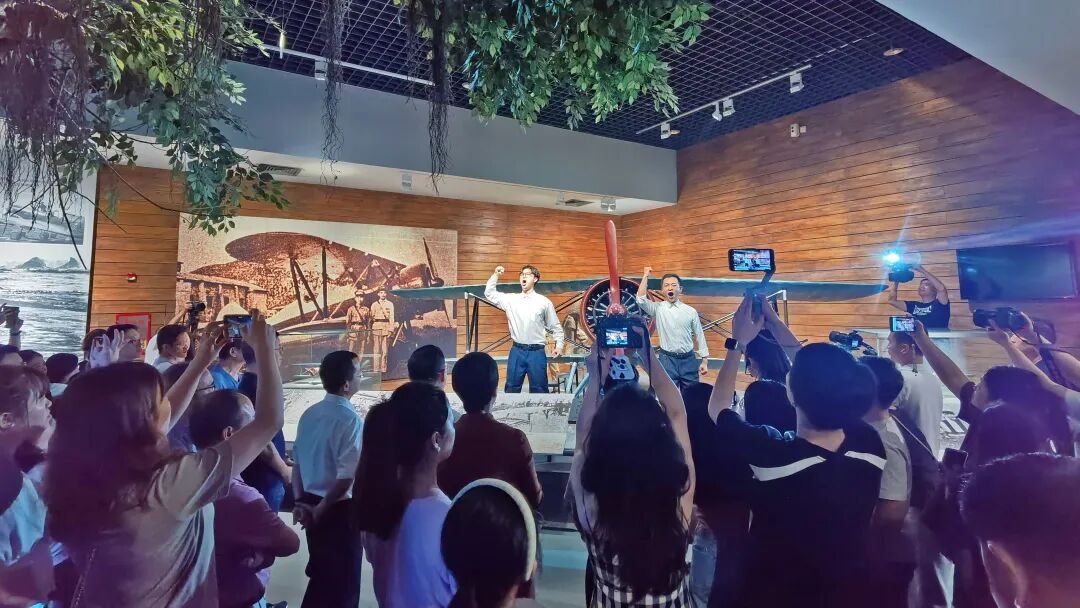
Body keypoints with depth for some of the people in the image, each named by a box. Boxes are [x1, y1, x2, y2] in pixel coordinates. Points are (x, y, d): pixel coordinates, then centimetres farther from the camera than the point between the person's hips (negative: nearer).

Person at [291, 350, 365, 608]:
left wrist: (301, 502, 9)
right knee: (344, 577, 12)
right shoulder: (350, 419, -21)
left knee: (320, 573, 25)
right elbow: (346, 476, -24)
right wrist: (321, 509, -11)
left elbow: (297, 462, 5)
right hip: (339, 508, -7)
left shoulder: (309, 414, 1)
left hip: (311, 505, 7)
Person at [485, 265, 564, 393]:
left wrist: (559, 345, 0)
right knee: (511, 388, 10)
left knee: (539, 390, 6)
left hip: (537, 352, -2)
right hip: (517, 351, 2)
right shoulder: (511, 299, 7)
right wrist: (496, 275, 2)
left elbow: (555, 327, 7)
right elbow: (489, 294, 11)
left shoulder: (544, 302, 2)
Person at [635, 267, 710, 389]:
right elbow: (641, 299, -19)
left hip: (689, 359, 2)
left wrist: (704, 361, 4)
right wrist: (645, 276, -16)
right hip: (667, 360, -1)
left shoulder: (690, 311, 2)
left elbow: (699, 335, 6)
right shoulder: (657, 309, -1)